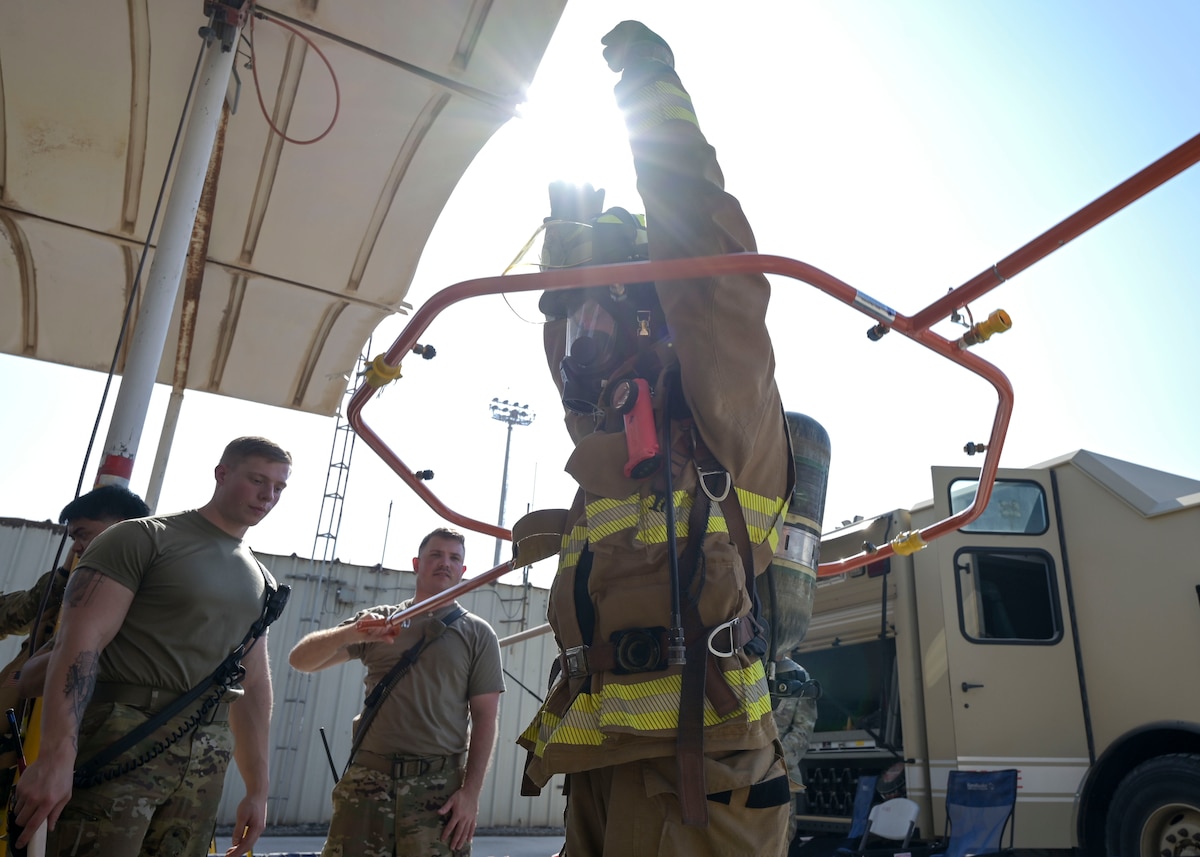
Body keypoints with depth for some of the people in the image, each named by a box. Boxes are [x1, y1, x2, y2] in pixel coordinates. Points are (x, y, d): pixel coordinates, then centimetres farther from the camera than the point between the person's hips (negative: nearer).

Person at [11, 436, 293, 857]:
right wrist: (56, 754, -23)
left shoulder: (261, 581, 15)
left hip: (205, 764, 6)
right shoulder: (145, 538, -3)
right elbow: (80, 641, -13)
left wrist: (257, 789, 15)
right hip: (120, 746, -5)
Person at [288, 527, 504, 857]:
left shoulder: (478, 634, 6)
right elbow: (300, 660, 3)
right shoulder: (379, 620, 10)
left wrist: (470, 791, -8)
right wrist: (350, 633, -16)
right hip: (367, 779, 2)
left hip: (439, 785, -1)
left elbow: (485, 718, 2)